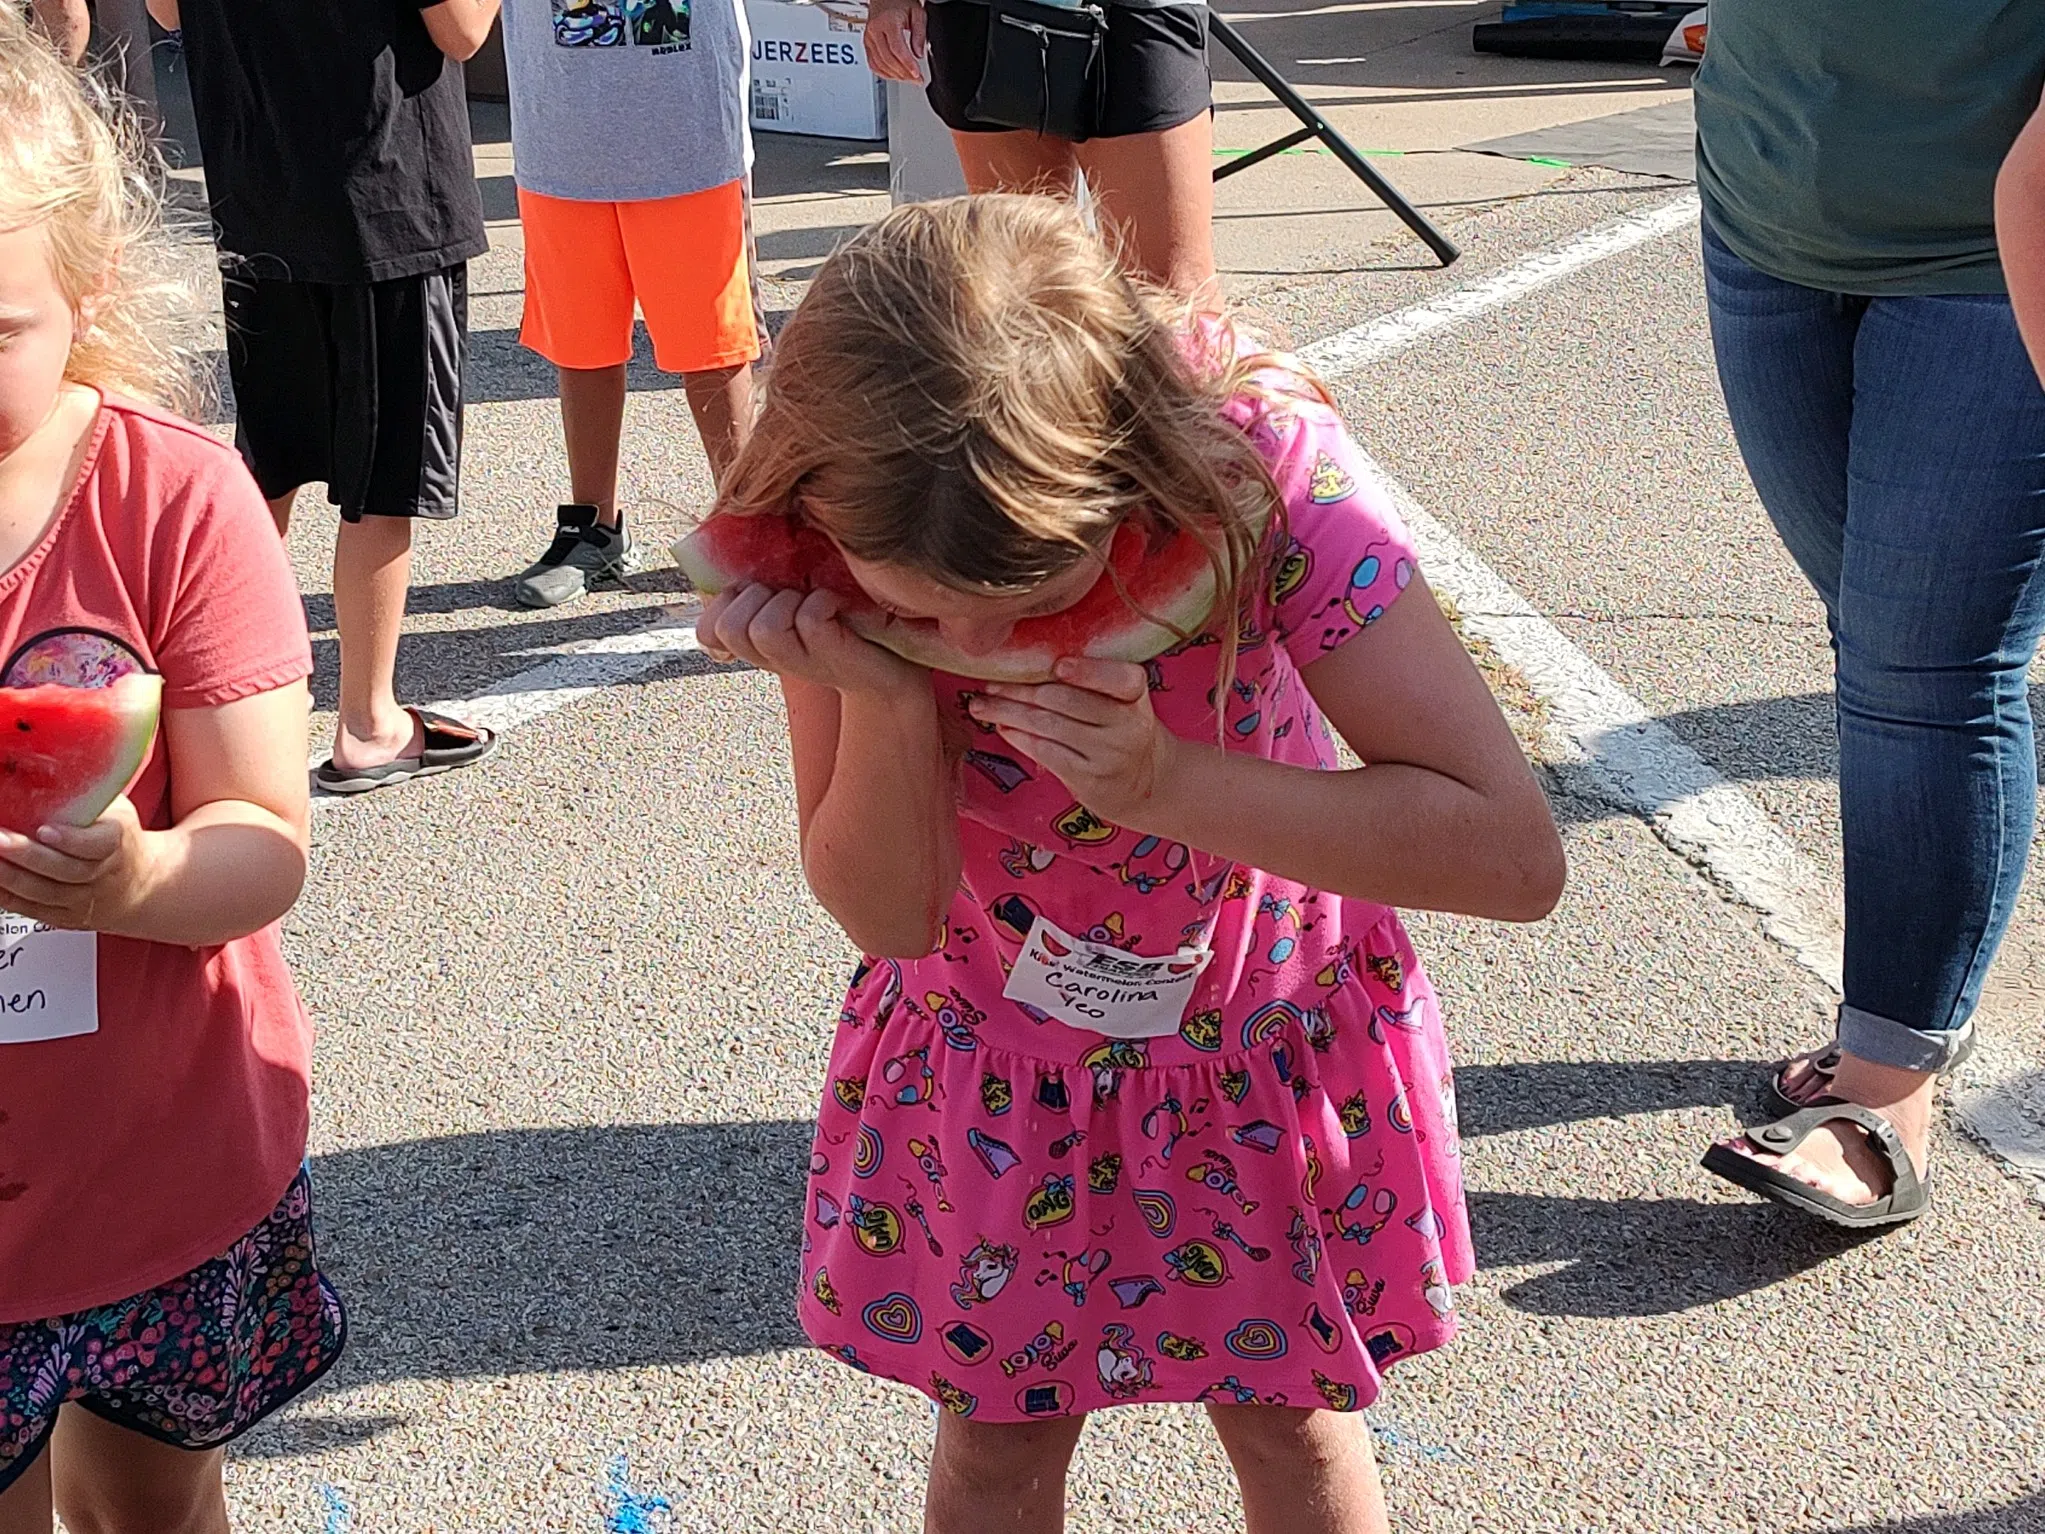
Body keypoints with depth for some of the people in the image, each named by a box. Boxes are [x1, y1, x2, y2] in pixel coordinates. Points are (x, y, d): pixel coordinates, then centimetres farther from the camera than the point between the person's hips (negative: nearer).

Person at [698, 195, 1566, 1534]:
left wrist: (1164, 781, -39)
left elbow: (1515, 853, -33)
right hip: (997, 1049, 2)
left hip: (1264, 1026, -1)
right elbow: (888, 916, -17)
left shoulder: (1258, 471, -34)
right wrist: (885, 696, -36)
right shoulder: (832, 552, -26)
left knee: (1286, 1417, 16)